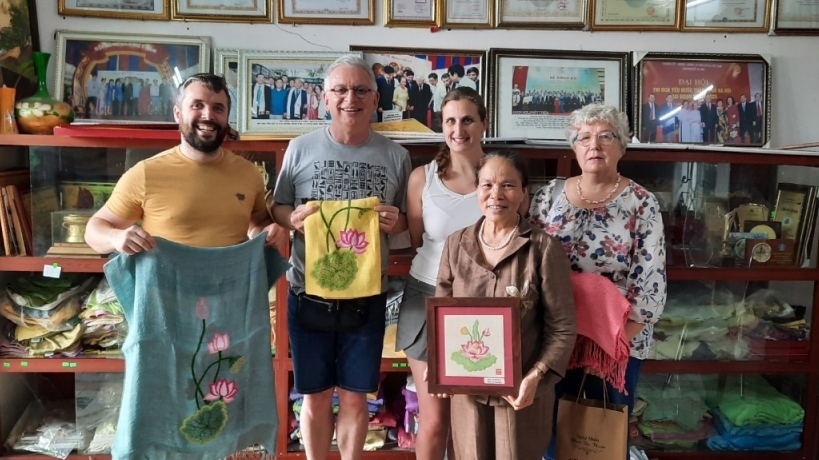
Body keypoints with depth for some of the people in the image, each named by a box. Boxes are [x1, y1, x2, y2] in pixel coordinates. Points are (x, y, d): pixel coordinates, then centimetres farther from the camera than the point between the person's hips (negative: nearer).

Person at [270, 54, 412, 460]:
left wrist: (394, 223, -15)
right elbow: (277, 208, 4)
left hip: (367, 295, 0)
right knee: (316, 397, 13)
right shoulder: (300, 149, -1)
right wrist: (293, 219, -17)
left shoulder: (396, 156, 0)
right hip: (309, 292, 0)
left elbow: (406, 223, 7)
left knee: (355, 396, 13)